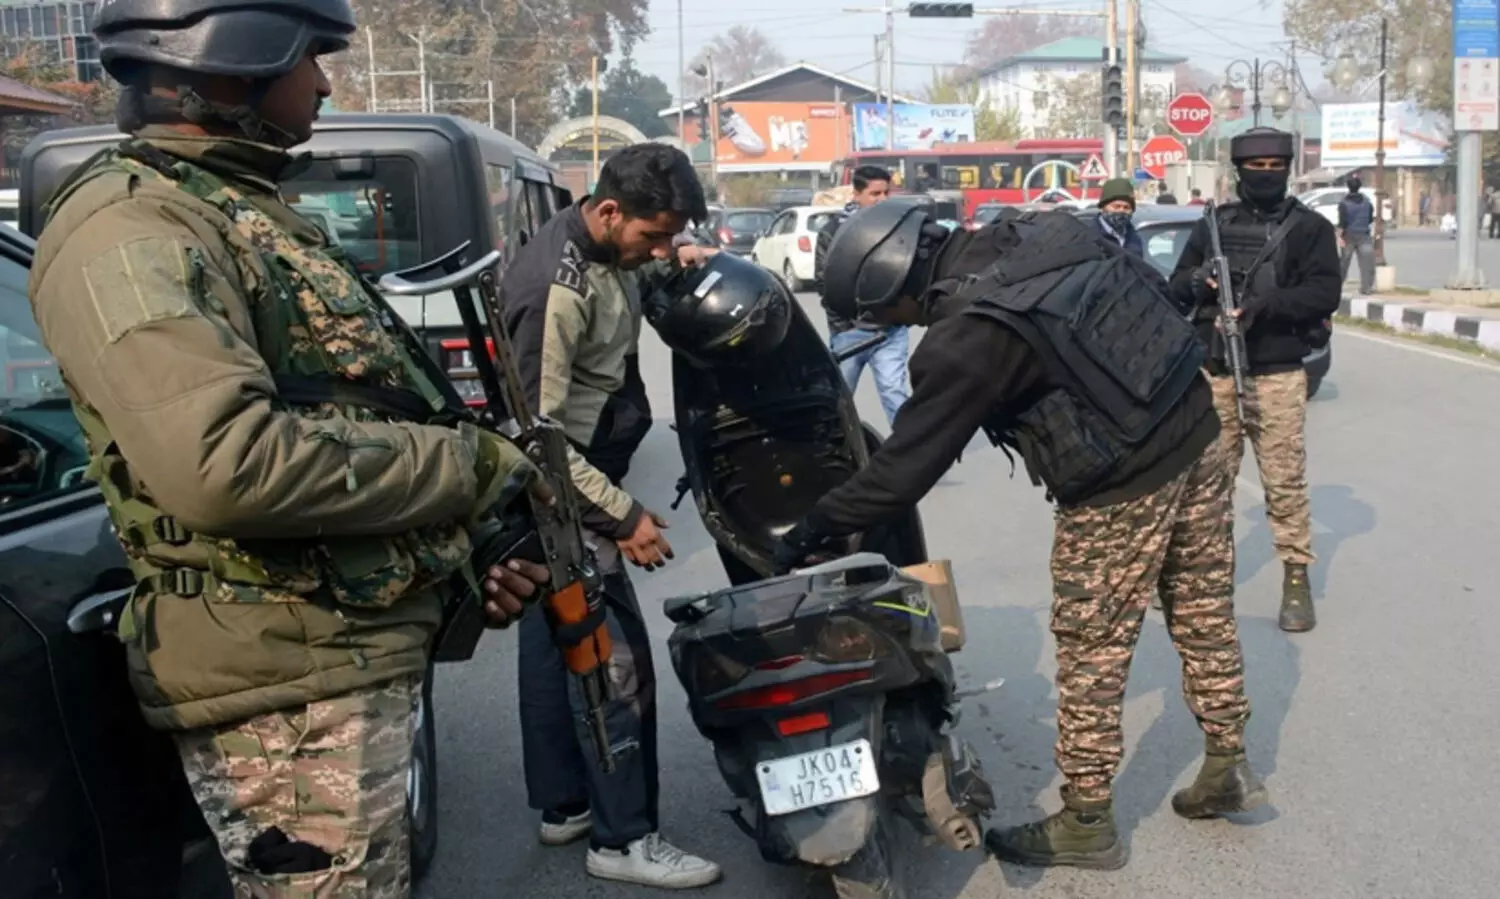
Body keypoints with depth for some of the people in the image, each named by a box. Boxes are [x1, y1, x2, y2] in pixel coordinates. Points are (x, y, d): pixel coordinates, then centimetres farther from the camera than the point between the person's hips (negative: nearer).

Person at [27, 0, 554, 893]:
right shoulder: (131, 228, -17)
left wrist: (475, 547, 9)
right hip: (288, 688, -10)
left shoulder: (245, 209, 16)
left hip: (354, 657, 10)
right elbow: (226, 462, -33)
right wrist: (471, 464, -20)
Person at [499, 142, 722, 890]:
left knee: (555, 645, 17)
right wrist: (621, 515, -22)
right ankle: (622, 839, 6)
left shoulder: (600, 250, 2)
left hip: (559, 491, 10)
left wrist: (667, 265, 6)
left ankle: (562, 805, 31)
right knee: (614, 658, -5)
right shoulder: (554, 288, -26)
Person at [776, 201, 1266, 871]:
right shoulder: (1040, 231, 0)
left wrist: (812, 532, -7)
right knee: (1206, 620, 20)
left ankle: (1086, 823, 21)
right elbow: (1154, 294, 11)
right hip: (1198, 437, 8)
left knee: (1092, 658, 7)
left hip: (1121, 491, -8)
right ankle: (1227, 769, 36)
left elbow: (906, 466, -17)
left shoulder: (965, 340, -21)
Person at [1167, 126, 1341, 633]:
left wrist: (1266, 303, -23)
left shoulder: (1309, 227, 3)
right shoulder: (1213, 225, 12)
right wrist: (1198, 281, -12)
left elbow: (1325, 293, -9)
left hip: (1277, 376, -3)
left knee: (1285, 481, -2)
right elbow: (1176, 287, 11)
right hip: (1213, 373, 3)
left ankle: (1297, 579, 7)